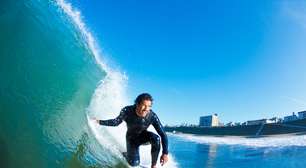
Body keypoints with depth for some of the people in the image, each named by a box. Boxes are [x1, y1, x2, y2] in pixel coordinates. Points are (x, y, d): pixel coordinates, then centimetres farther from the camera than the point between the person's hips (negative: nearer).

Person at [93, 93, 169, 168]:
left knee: (156, 138, -32)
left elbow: (163, 134, -28)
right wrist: (100, 122, -14)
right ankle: (127, 154, 25)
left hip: (143, 136, 0)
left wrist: (165, 153, -33)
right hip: (131, 138, 0)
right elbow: (116, 122, -9)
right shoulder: (127, 111, -29)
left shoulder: (152, 116, -31)